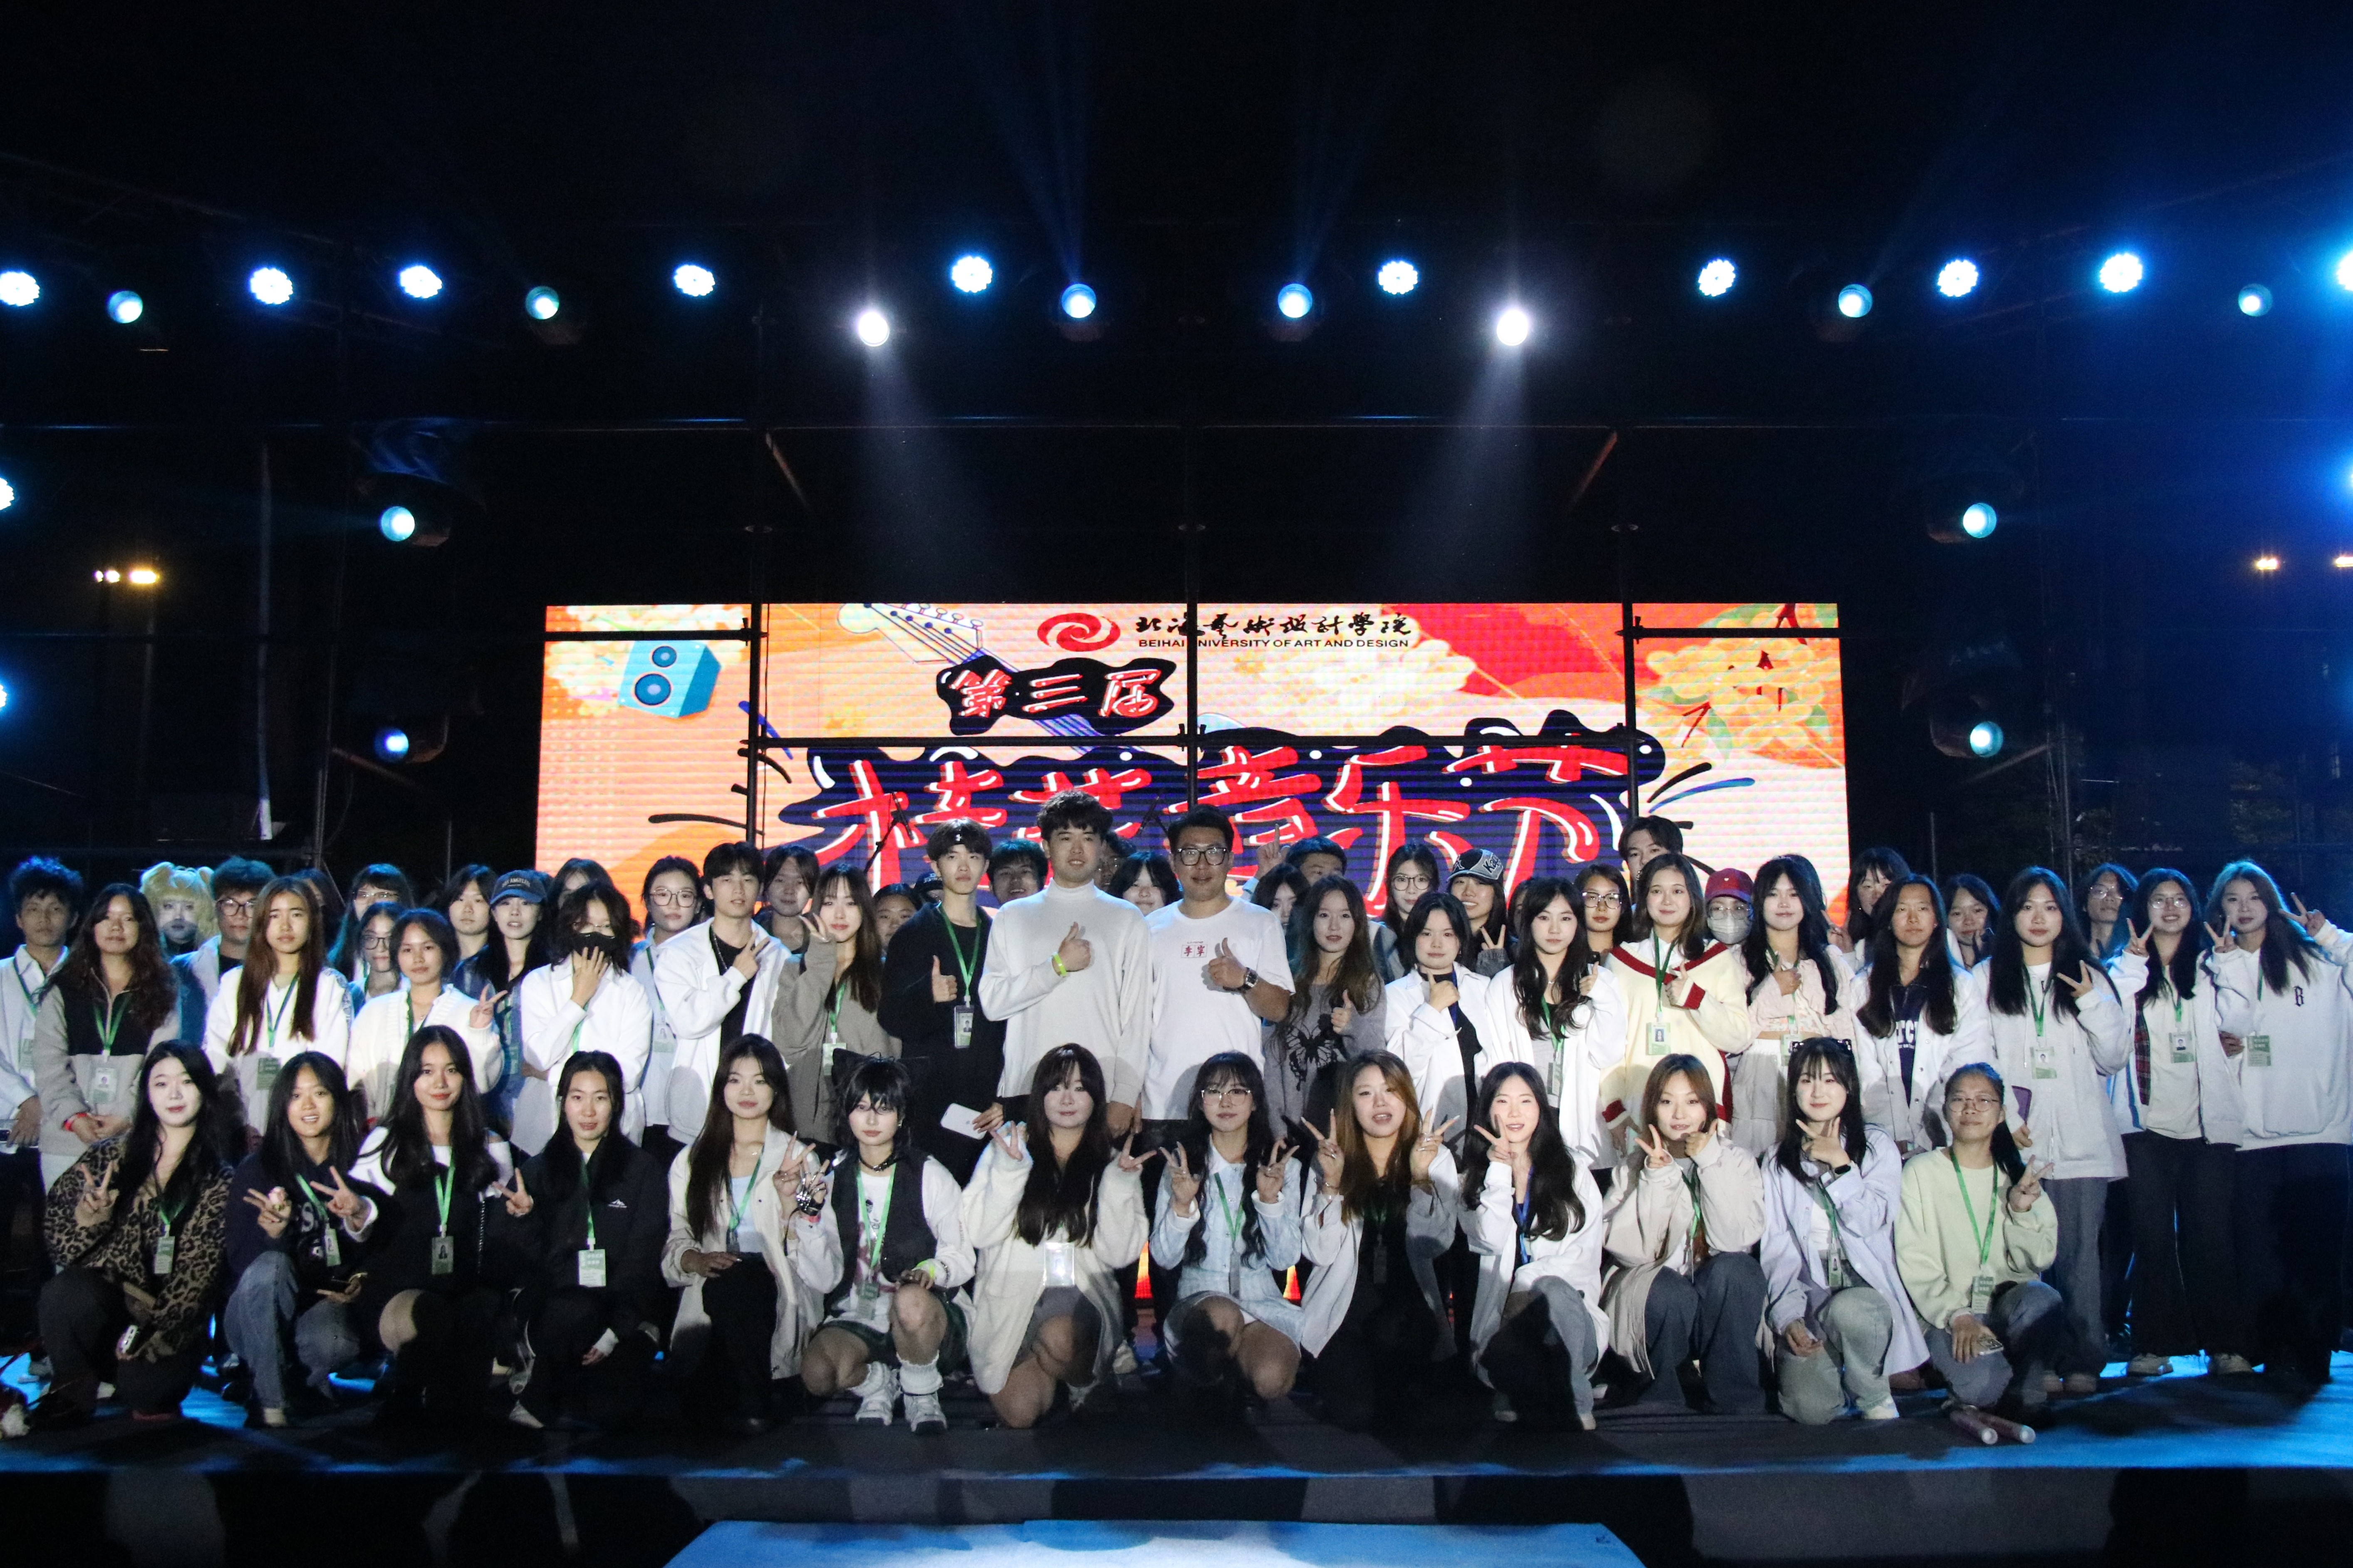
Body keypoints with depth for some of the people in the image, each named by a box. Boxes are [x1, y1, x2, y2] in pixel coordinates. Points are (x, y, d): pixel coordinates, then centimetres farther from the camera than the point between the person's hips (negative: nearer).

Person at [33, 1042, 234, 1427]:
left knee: (145, 1389, -27)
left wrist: (157, 1327, -14)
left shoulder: (218, 1180, 5)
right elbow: (62, 1246, 2)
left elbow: (200, 1268, -3)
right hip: (105, 1301, 1)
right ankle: (74, 1388, -2)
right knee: (67, 1291, -32)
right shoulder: (107, 1157, 8)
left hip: (173, 1317, -1)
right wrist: (87, 1220, -20)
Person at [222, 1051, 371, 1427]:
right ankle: (269, 1403, -22)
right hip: (259, 1321, 0)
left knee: (334, 1342, -35)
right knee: (271, 1265, -33)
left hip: (328, 1307, 0)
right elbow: (240, 1262, -9)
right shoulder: (256, 1169, -2)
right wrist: (273, 1236, -30)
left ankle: (312, 1381, 5)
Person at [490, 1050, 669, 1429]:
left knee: (615, 1410, -25)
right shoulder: (537, 1171, 12)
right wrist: (520, 1218, -16)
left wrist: (615, 1332, -13)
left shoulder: (643, 1170, 6)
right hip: (552, 1309, 1)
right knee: (571, 1312, -35)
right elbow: (521, 1266, 4)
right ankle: (540, 1403, -8)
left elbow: (643, 1261, -1)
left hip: (624, 1312, 0)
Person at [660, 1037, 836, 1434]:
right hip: (709, 1302, 1)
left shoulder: (798, 1158, 8)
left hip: (777, 1303, -1)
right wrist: (695, 1259, -11)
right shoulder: (692, 1161, 16)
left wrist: (791, 1204, -16)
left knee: (732, 1282, -34)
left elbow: (824, 1268, -1)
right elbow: (674, 1241, 11)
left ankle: (754, 1403, -15)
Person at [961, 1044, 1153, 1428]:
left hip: (1082, 1295, 0)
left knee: (1059, 1337, -35)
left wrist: (1119, 1184, -10)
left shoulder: (1113, 1162, 11)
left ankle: (1080, 1389, -3)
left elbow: (1120, 1253, 1)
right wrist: (1010, 1170, -11)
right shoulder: (1007, 1147, 9)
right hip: (1012, 1293, 0)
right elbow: (978, 1233, -1)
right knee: (1020, 1414, -20)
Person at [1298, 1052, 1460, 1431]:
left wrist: (1421, 1177, -21)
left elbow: (1433, 1245, -10)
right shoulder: (1331, 1157, 0)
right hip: (1343, 1310, 0)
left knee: (1396, 1411, -18)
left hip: (1406, 1310, 1)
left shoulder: (1437, 1158, 2)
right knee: (1352, 1415, -16)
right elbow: (1319, 1252, -9)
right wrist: (1331, 1182, -20)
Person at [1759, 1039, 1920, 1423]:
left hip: (1869, 1291, -1)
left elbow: (1870, 1222, -8)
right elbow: (1776, 1249, 2)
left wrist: (1840, 1164, -11)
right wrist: (1788, 1317, -11)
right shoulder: (1779, 1163, 10)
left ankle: (1874, 1395, -8)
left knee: (1848, 1310, -38)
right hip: (1810, 1298, 1)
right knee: (1809, 1409, -23)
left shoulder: (1877, 1146, 5)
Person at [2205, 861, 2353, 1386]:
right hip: (2252, 1131, 1)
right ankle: (2276, 1353, 6)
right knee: (2260, 1248, -1)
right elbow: (2232, 1025, -4)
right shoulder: (2218, 965, 12)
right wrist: (2227, 962, -4)